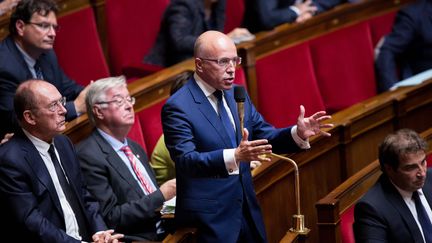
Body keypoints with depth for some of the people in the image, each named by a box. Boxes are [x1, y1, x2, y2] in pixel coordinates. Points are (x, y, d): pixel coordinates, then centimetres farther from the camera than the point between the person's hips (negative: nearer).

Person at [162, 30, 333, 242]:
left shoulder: (237, 95, 9)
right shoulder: (177, 107, -14)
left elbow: (266, 137, 12)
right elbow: (185, 161, -24)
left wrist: (298, 133, -9)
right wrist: (234, 156, -38)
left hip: (247, 208, 7)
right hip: (208, 217, -7)